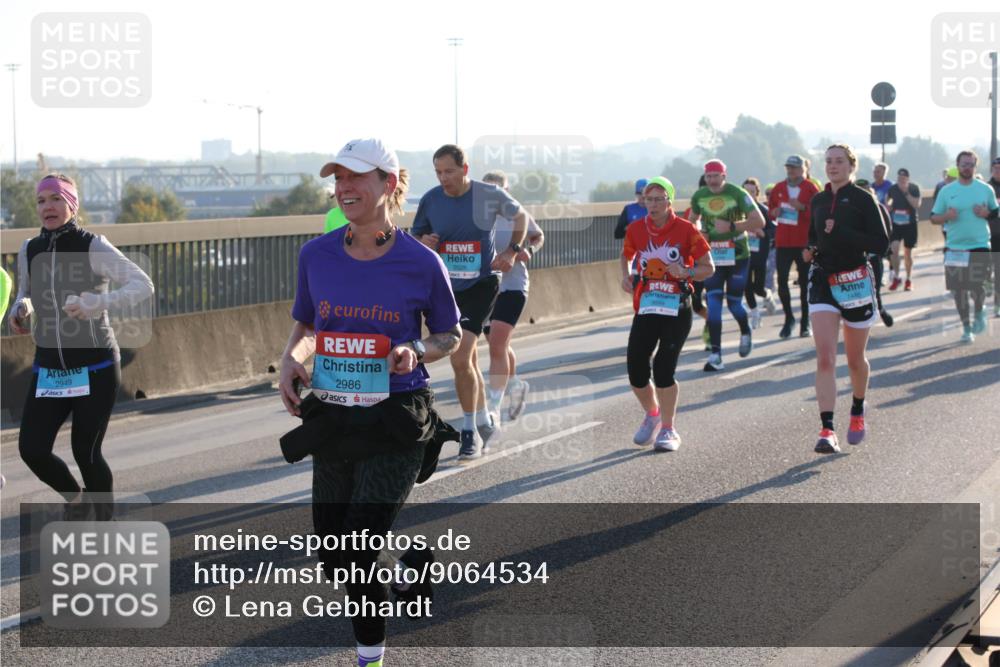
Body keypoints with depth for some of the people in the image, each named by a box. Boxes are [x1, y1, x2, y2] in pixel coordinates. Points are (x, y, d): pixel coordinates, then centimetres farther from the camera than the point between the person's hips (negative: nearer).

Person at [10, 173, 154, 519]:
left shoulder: (93, 247, -11)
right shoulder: (29, 251, 4)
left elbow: (143, 285, -17)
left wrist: (96, 303, -30)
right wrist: (20, 310, -3)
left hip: (95, 369, -4)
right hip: (49, 370, 4)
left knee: (86, 453, -4)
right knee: (31, 449, -7)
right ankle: (75, 498, 24)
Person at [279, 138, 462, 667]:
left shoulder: (420, 262, -9)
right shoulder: (316, 255, 0)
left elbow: (449, 336, 4)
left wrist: (415, 354, -16)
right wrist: (291, 359, -6)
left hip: (396, 422, -4)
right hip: (332, 419, 4)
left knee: (354, 558, -13)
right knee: (334, 563, 10)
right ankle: (405, 569, 42)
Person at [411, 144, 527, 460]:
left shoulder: (490, 195, -9)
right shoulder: (431, 199, -3)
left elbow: (520, 215, 10)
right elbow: (416, 235, 10)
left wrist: (512, 250, 0)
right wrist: (423, 243, -13)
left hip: (480, 285, -4)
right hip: (445, 288, 4)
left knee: (461, 359, -16)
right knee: (467, 360, 14)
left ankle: (470, 431, -3)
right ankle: (485, 422, 31)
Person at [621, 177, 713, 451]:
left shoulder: (686, 230, -6)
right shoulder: (636, 229, 4)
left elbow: (708, 268, -1)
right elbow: (626, 255, 25)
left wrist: (686, 272, -21)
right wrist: (626, 275, 4)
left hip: (677, 309, -3)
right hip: (646, 308, 4)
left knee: (663, 368, -11)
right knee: (636, 370, -2)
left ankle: (668, 430, 5)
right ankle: (652, 415, 28)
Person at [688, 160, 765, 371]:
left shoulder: (738, 194, -12)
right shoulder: (699, 197, 0)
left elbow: (759, 221, -16)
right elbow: (693, 219, 19)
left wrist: (731, 226, -24)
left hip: (737, 256, -3)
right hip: (712, 257, 3)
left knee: (734, 303, 5)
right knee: (713, 304, -9)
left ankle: (745, 333, 39)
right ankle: (715, 355, -10)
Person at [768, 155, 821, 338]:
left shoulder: (811, 189, -3)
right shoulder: (778, 188, 9)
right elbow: (770, 208, 20)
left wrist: (802, 207, -21)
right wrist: (774, 212, -2)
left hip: (804, 242, -3)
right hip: (782, 242, 3)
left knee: (805, 282, 3)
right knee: (781, 280, -2)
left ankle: (805, 323, 12)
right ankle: (789, 317, 16)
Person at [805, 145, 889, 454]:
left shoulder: (863, 199, -6)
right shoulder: (817, 201, 9)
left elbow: (881, 243, -12)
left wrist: (841, 233, -21)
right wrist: (809, 251, 2)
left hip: (856, 282, -3)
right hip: (822, 281, 3)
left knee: (855, 359, 12)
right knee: (825, 359, -12)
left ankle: (858, 413, 39)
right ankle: (827, 430, -17)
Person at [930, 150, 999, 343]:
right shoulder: (946, 191, 4)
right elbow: (934, 217, 8)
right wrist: (946, 216, -13)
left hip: (979, 246, -2)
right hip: (954, 248, 2)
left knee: (976, 287, -11)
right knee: (958, 290, 5)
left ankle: (979, 312, 22)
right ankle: (966, 327, 21)